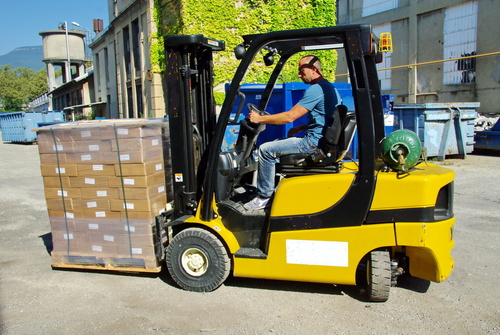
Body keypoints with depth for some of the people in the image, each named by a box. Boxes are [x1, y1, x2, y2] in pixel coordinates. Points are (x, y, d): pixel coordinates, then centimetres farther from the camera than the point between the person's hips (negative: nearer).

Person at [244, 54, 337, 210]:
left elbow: (290, 116, -20)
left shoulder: (316, 89, -18)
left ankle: (264, 197, -3)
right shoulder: (327, 86, 15)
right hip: (320, 138, 11)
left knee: (266, 149, -12)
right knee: (276, 143, 21)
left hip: (314, 142, -11)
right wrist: (300, 128, 12)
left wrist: (259, 119, -13)